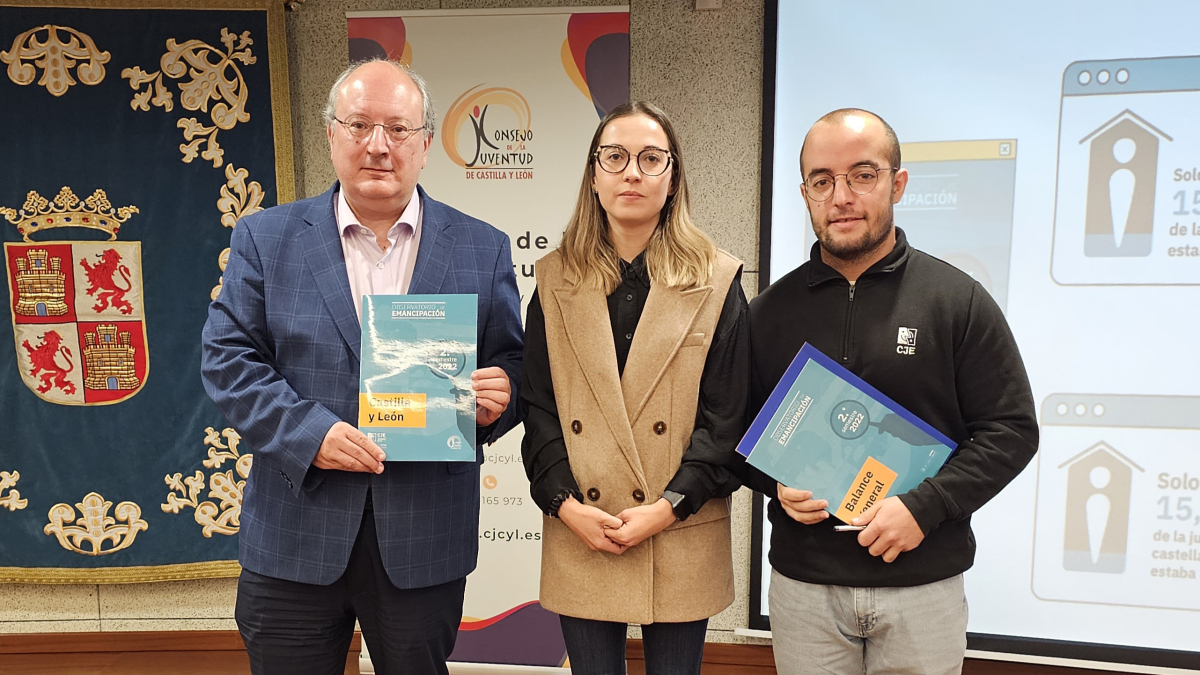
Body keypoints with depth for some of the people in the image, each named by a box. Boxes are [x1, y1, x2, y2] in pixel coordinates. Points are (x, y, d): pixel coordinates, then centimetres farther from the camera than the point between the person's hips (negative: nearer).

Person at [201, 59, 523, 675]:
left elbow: (512, 366, 5)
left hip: (425, 542, 0)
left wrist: (497, 400, -18)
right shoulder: (266, 238, 2)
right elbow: (227, 358, -2)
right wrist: (307, 431, -16)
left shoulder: (482, 249, 2)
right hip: (294, 540, 1)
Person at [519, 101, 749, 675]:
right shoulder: (556, 279, 3)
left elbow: (728, 417, -4)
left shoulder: (716, 281, -2)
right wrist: (566, 504, -9)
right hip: (579, 540, 2)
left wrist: (669, 506, -12)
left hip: (681, 538, -1)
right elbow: (537, 406, 2)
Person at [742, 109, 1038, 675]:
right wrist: (777, 485, -10)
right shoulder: (770, 310, 3)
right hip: (802, 583, 2)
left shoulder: (959, 300, -3)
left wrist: (924, 507, -14)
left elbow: (1012, 428, -3)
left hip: (924, 586, -1)